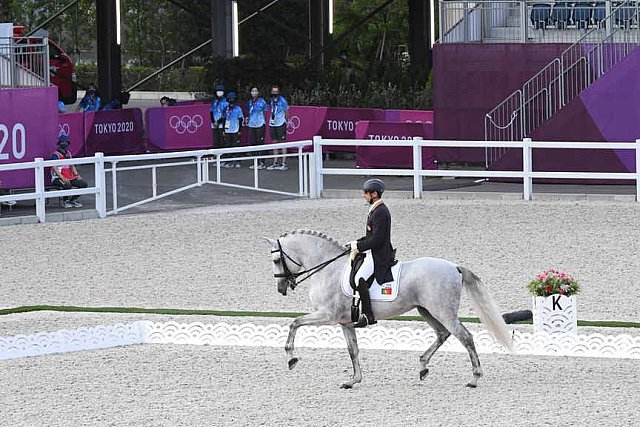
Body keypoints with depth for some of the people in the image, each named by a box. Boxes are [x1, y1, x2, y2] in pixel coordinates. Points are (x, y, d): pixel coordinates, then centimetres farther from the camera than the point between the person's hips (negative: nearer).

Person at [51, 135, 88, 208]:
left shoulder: (68, 154, 16)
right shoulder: (55, 155, -9)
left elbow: (72, 166, 20)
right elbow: (55, 168, -19)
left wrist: (77, 175, 2)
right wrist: (63, 178, -30)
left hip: (70, 177, 7)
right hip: (57, 178, -7)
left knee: (83, 184, -7)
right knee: (67, 185, -38)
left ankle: (73, 200, 8)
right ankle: (65, 201, -11)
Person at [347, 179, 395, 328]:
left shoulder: (380, 212, -18)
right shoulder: (376, 210, 15)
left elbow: (376, 240, -22)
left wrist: (357, 246, -15)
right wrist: (357, 243, 12)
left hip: (379, 256, -11)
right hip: (373, 254, 11)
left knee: (360, 279, -28)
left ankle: (368, 315, -28)